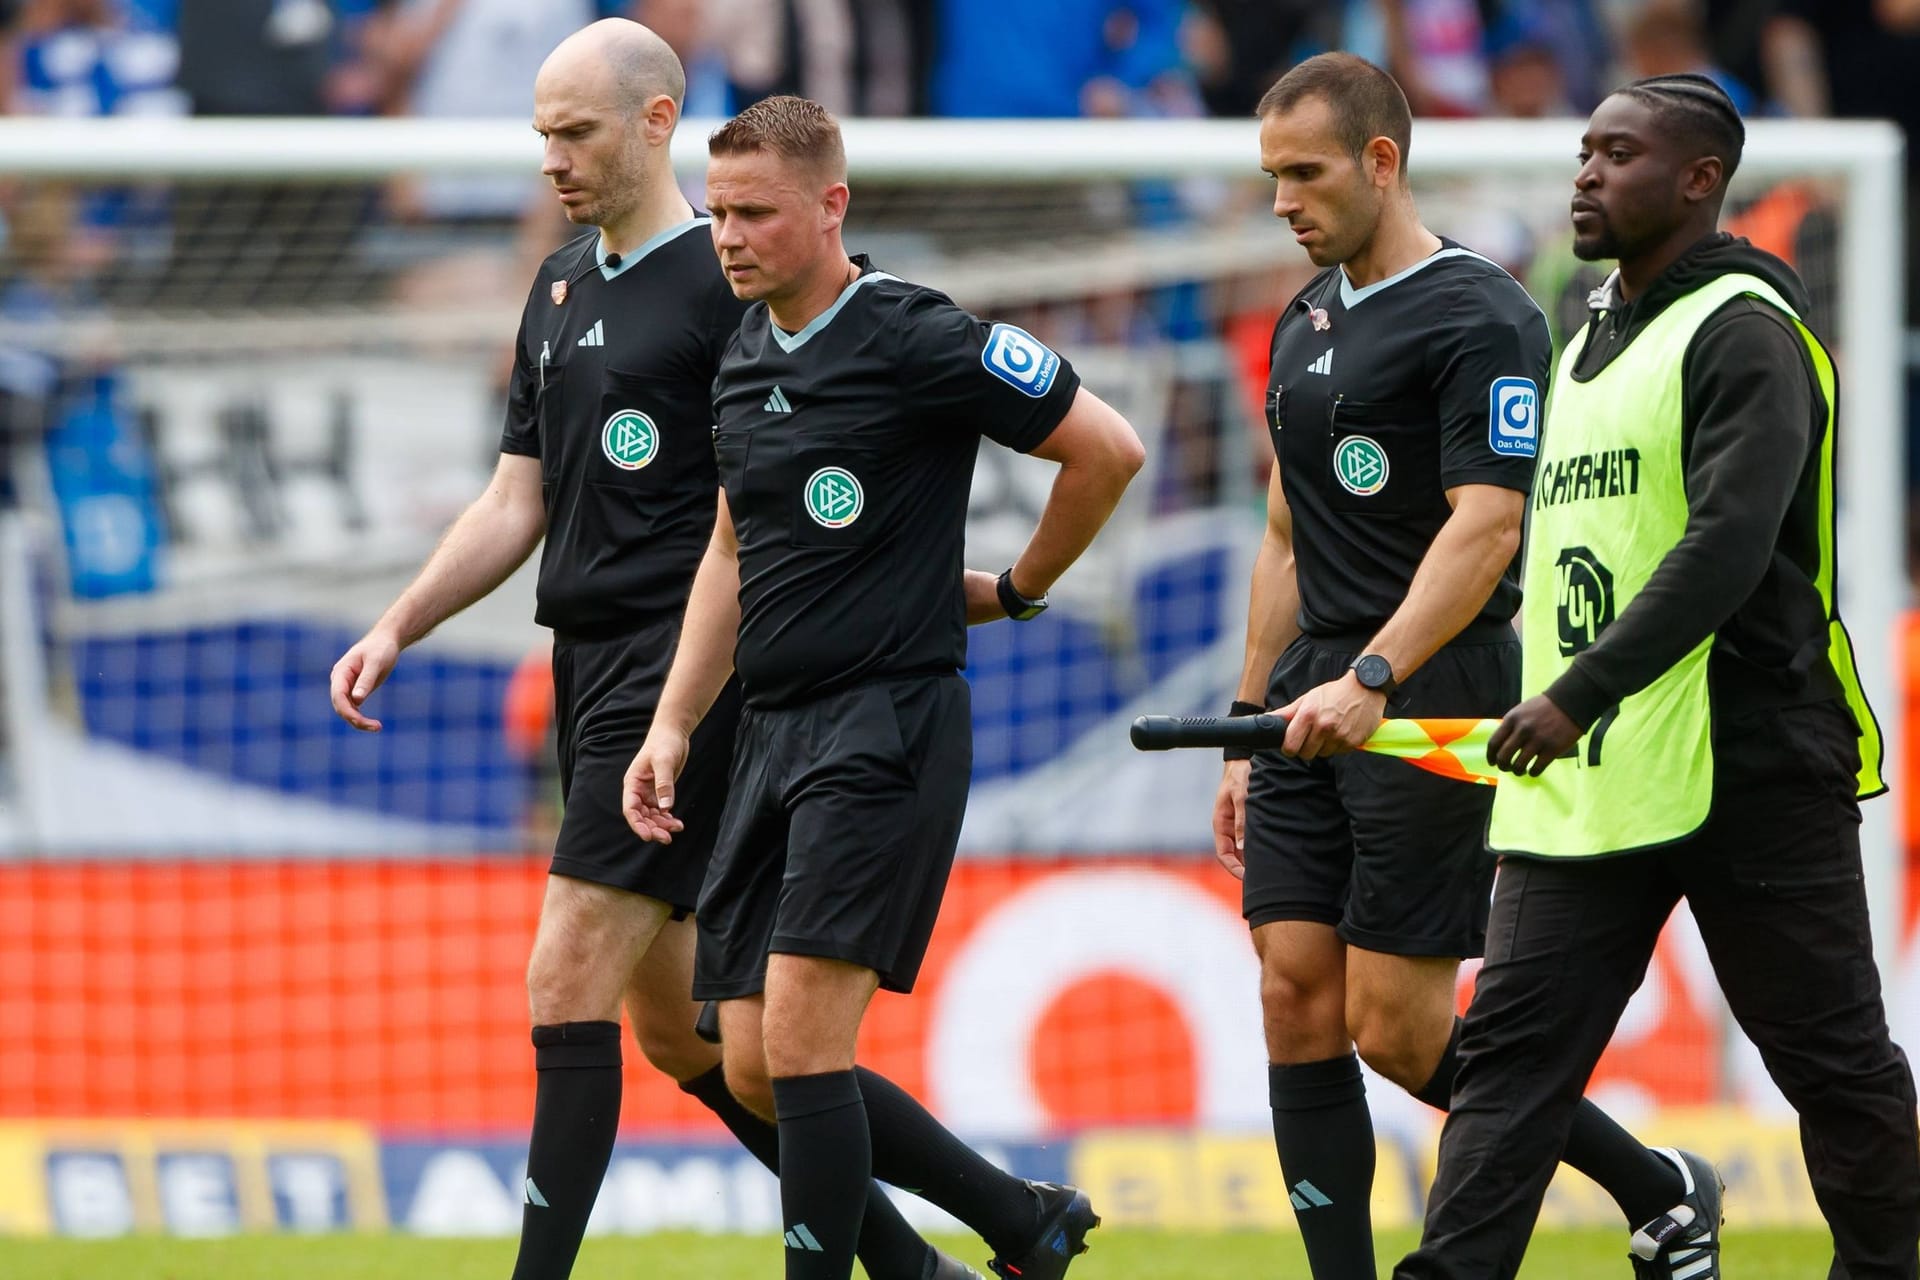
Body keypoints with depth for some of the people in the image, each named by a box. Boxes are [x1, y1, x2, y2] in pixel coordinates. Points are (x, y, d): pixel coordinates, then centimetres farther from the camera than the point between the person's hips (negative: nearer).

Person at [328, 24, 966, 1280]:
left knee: (569, 985, -14)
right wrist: (397, 628, 13)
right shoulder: (561, 289, 17)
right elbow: (518, 501, 22)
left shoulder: (726, 282, -9)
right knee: (677, 1024, 10)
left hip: (679, 670, -9)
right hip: (591, 667, 9)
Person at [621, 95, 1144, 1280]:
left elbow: (1108, 448, -8)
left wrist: (1017, 590, 4)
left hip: (889, 725, -8)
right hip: (775, 730, 8)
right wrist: (674, 725, 15)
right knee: (755, 1069, 6)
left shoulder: (915, 341, -11)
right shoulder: (746, 356, 13)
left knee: (800, 1038, -16)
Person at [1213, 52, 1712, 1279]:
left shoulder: (1481, 317, -10)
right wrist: (1250, 728, 20)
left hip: (1431, 706, -8)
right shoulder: (1306, 322, 17)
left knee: (1398, 1031, -7)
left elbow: (1484, 528, -21)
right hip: (1313, 708, 8)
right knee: (1299, 1004, -1)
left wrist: (1372, 680, -31)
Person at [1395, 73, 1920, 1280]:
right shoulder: (1592, 340, 18)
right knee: (1509, 1046, -3)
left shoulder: (1743, 332, -10)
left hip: (1748, 768, -8)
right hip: (1586, 778, 8)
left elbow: (1729, 545, -22)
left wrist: (1582, 695, -27)